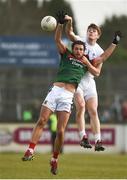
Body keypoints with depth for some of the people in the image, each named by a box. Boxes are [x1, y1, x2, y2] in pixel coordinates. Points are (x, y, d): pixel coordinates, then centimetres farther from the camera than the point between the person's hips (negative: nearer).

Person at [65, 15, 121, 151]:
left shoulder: (99, 51, 6)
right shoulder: (80, 41, 0)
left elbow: (97, 71, -1)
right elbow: (69, 33, -19)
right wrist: (69, 22, -38)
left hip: (89, 81, 3)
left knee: (93, 111, -4)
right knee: (81, 106, -21)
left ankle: (98, 142, -6)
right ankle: (83, 137, -18)